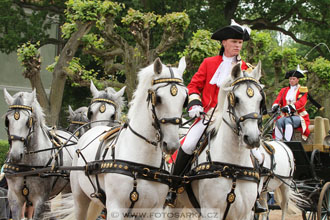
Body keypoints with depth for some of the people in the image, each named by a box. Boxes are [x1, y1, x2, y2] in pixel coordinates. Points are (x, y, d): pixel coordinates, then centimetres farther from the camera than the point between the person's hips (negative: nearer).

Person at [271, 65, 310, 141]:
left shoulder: (303, 90, 4)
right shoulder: (284, 90, 17)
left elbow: (301, 102, -13)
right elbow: (278, 100, 3)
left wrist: (290, 107, -31)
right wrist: (275, 106, -24)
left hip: (298, 116, -3)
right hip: (285, 116, 3)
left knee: (288, 120, -35)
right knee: (279, 122, -30)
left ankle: (287, 142, -45)